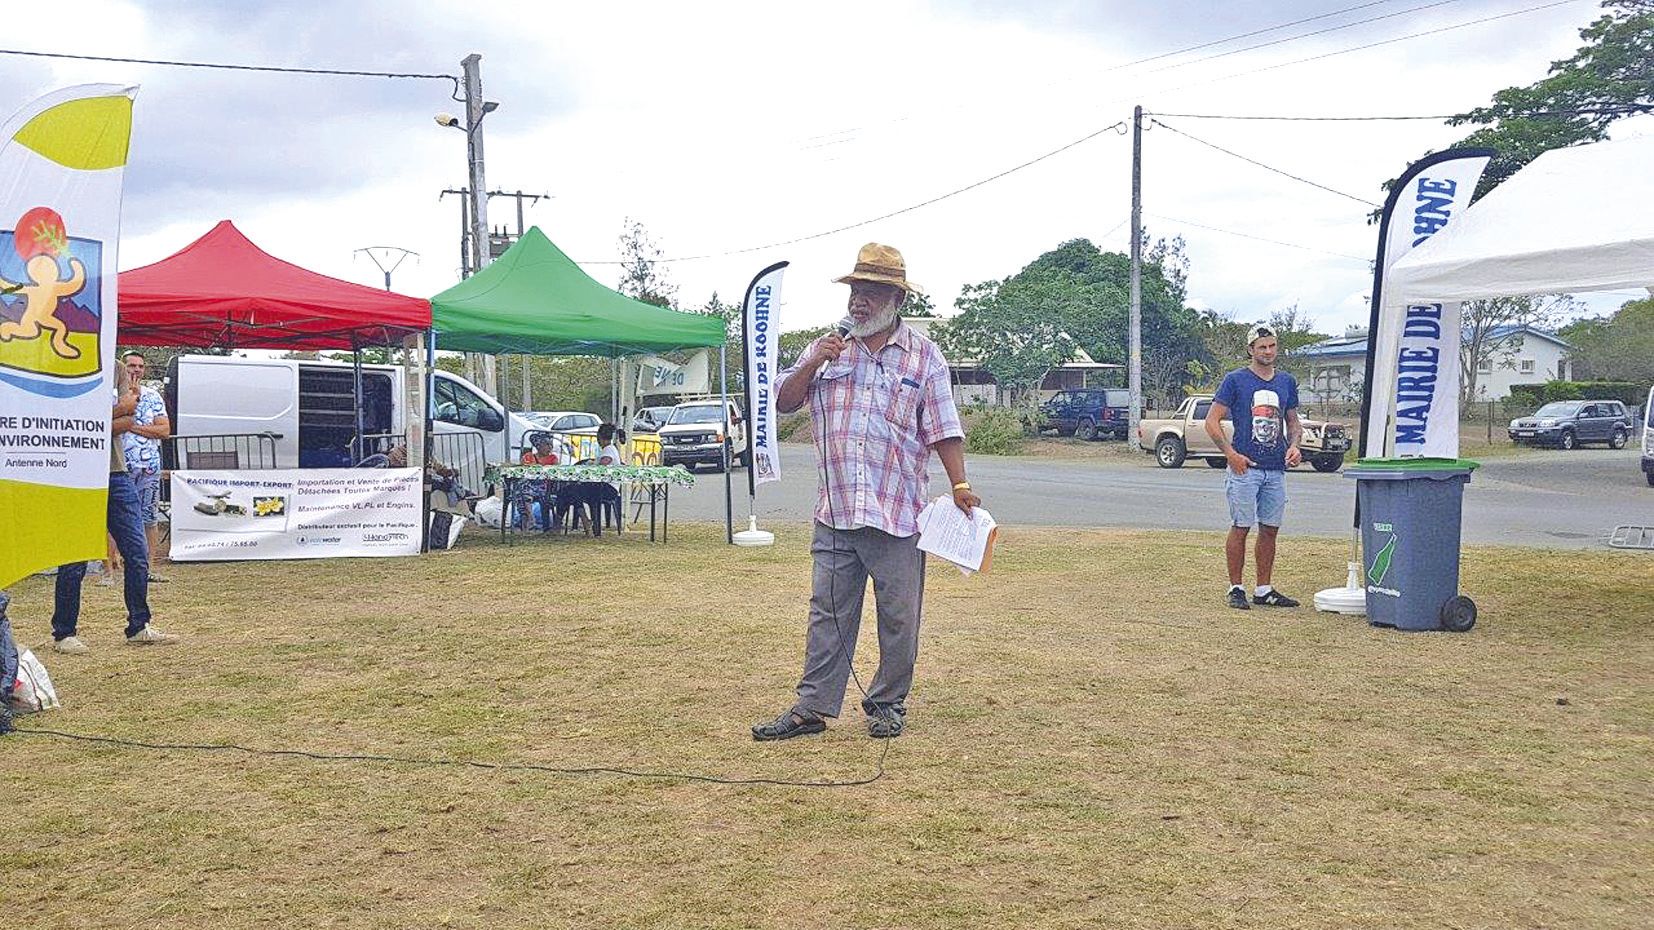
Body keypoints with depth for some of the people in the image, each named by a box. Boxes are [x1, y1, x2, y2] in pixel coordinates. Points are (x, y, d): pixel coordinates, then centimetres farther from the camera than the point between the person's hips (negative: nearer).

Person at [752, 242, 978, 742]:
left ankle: (887, 704, 19)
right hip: (835, 512, 2)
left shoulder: (924, 356, 3)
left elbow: (943, 429, 1)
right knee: (827, 612, 6)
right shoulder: (827, 348, 11)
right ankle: (812, 706, 12)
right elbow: (784, 402, 10)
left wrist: (960, 485, -10)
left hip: (898, 513, -2)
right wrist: (812, 365, -7)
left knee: (898, 617, 5)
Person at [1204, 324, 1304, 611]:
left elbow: (1293, 421, 23)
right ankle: (1236, 589, 5)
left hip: (1276, 469, 5)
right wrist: (1231, 454, -14)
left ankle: (1264, 590, 17)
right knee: (1241, 528, -3)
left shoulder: (1287, 382, 14)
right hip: (1245, 467, -5)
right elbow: (1212, 421, -5)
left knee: (1270, 529, 8)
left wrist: (1293, 445, 2)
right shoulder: (1236, 380, -2)